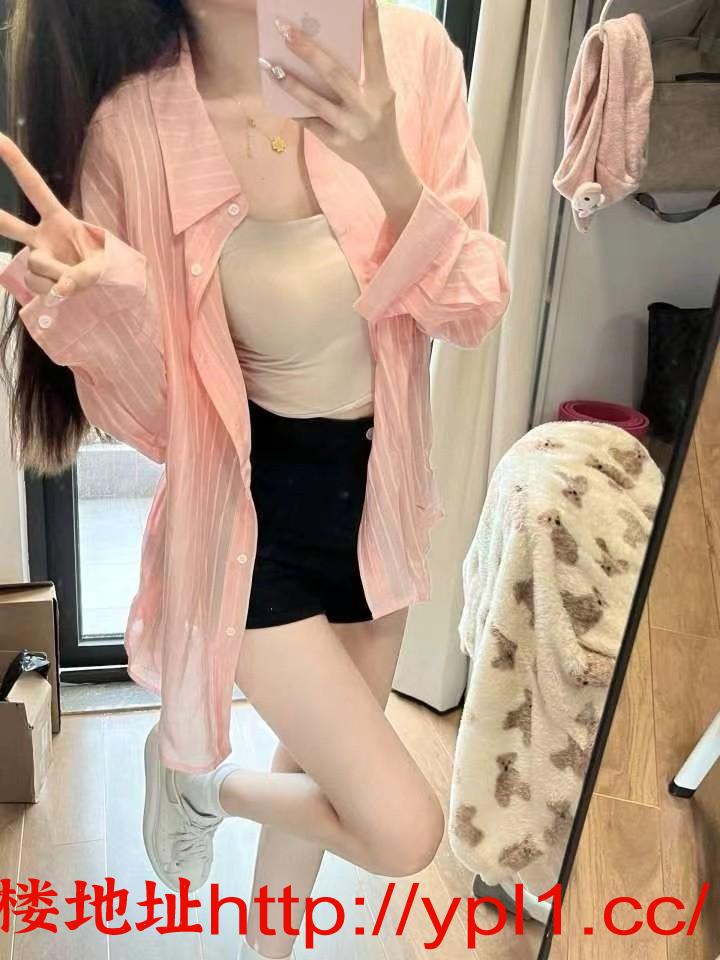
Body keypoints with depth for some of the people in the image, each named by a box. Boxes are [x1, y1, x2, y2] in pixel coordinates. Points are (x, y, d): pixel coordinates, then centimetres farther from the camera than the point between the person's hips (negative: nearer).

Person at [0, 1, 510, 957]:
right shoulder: (131, 126, -19)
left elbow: (476, 309, -9)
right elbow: (149, 411, -12)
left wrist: (389, 173, -27)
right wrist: (99, 294, -33)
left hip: (380, 484, 4)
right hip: (248, 505, -4)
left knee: (325, 773, 24)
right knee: (403, 831, -5)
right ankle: (196, 774, 26)